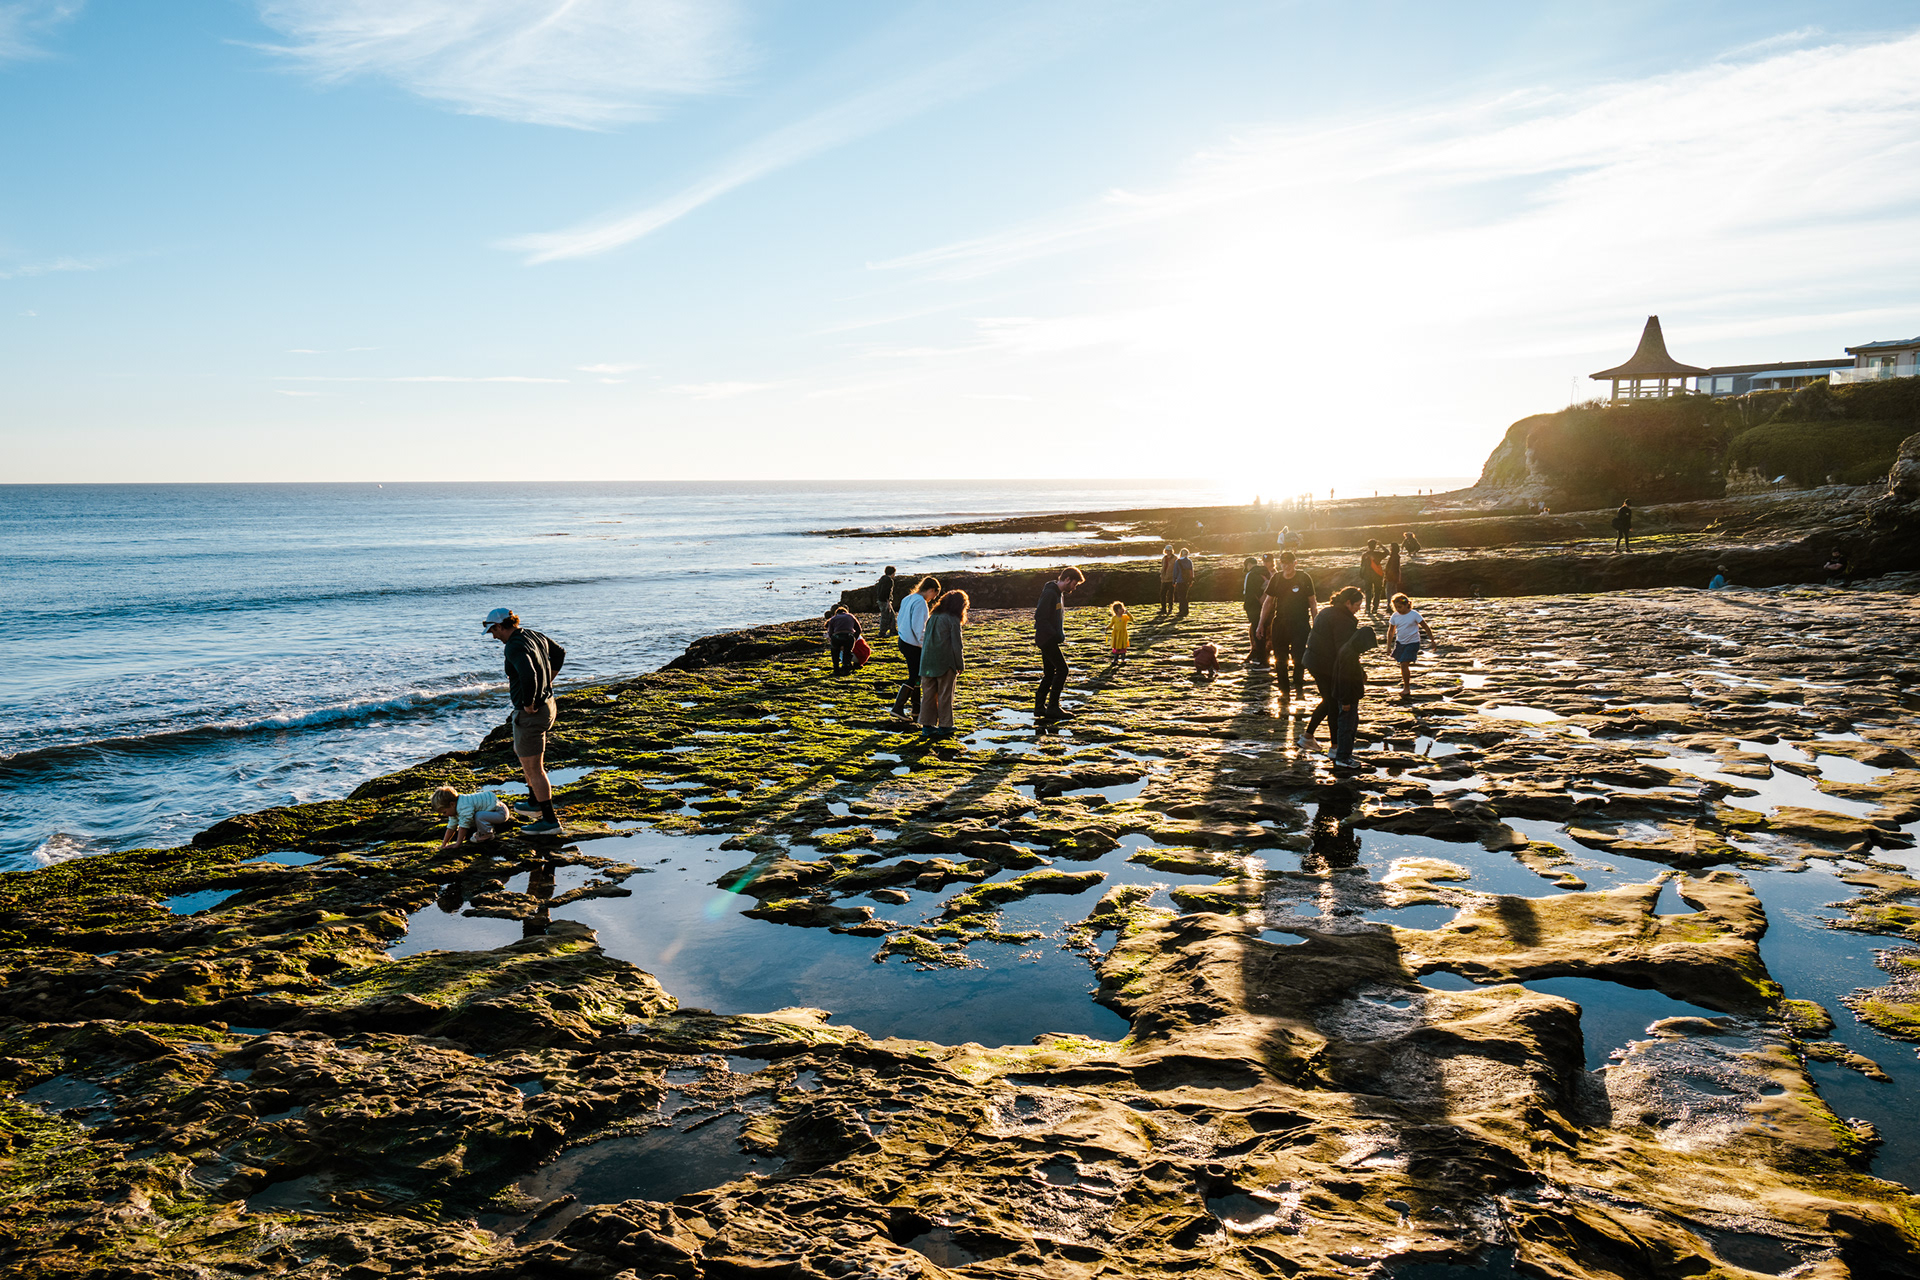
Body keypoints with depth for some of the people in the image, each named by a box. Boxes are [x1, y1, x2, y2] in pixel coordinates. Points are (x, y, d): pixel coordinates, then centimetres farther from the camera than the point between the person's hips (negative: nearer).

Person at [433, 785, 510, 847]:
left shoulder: (464, 807, -29)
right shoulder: (454, 808, 4)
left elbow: (463, 825, -28)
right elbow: (451, 826, 9)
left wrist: (457, 844, -23)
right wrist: (443, 845, 5)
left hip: (500, 812, -10)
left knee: (479, 817, -33)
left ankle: (487, 834, -7)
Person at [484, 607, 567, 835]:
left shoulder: (515, 647, -22)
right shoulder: (535, 636, 7)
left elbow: (528, 675, -39)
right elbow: (559, 652, 25)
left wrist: (529, 703, -23)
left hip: (530, 713, -10)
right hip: (547, 705, 10)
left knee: (533, 768, 0)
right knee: (521, 755, 29)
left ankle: (550, 820, 5)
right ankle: (536, 802, 40)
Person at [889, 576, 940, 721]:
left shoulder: (908, 599, 13)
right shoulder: (920, 602, -17)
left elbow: (900, 621, 19)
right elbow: (918, 627, -22)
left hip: (904, 641, 10)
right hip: (913, 645, -10)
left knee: (915, 676, 15)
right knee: (914, 678, -2)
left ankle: (916, 712, 20)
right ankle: (898, 708, -4)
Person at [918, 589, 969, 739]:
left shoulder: (932, 617, 10)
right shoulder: (953, 620, -9)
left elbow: (925, 640, 14)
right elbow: (957, 646, -9)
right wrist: (960, 665, 0)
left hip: (927, 663, 6)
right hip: (945, 663, -5)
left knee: (928, 694, 9)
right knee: (945, 695, 4)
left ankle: (927, 725, 12)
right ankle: (944, 726, 9)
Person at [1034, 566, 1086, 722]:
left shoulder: (1059, 594, 15)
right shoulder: (1049, 593, -17)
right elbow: (1040, 617, -22)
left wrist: (1060, 635, 11)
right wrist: (1056, 635, -22)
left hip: (1049, 640, 10)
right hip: (1047, 639, -10)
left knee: (1049, 674, 10)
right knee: (1062, 669, -10)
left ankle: (1040, 708, 13)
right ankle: (1053, 707, -7)